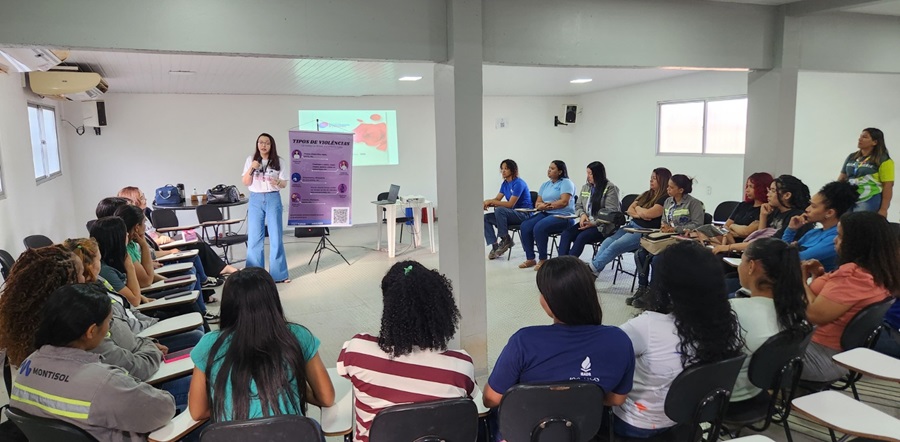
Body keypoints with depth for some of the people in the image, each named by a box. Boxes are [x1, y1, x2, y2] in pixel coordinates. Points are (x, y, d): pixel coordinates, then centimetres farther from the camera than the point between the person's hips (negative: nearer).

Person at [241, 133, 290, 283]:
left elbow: (284, 183, 2)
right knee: (254, 238, 3)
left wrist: (277, 182, -20)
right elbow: (245, 182, 1)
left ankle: (278, 274, 10)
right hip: (255, 200, 1)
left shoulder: (279, 162, 1)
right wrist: (251, 168, -14)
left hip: (273, 199, -1)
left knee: (276, 237, 2)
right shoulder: (250, 160, 3)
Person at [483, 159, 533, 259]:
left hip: (524, 214, -9)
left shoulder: (518, 183, -15)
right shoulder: (505, 183, 11)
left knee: (499, 210, -34)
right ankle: (495, 247, -11)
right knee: (485, 218, -7)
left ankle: (506, 240, -17)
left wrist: (491, 201, -21)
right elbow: (497, 199, 9)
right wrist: (487, 203, -14)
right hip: (513, 214, 9)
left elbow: (510, 204, -21)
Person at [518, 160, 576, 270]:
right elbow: (538, 202, 14)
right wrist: (540, 205, -12)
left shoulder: (566, 183, -2)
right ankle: (530, 259, -9)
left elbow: (564, 202, -15)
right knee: (525, 226, -16)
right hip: (545, 214, 7)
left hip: (562, 216, -7)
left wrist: (545, 206, -8)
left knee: (539, 227, -31)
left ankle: (543, 260, -17)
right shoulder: (545, 185, 21)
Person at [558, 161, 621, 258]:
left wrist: (593, 223, -17)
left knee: (581, 237, -33)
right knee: (566, 233, -23)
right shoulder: (585, 187, 17)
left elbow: (611, 212, -11)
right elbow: (578, 205, 21)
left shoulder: (610, 188, -4)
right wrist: (582, 214, -2)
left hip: (601, 226, -6)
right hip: (585, 222, 6)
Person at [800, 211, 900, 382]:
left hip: (822, 356, -10)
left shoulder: (852, 273, -25)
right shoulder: (879, 273, 6)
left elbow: (815, 314, -25)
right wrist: (820, 277, 2)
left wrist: (801, 280, -11)